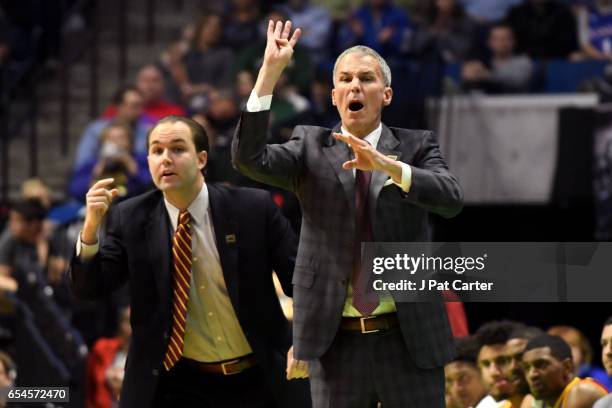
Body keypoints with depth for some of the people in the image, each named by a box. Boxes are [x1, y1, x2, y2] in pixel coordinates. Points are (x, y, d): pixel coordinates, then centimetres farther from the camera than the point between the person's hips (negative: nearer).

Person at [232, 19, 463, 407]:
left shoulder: (416, 146, 5)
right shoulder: (312, 147, 5)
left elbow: (452, 198, -13)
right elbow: (249, 157, -12)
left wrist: (388, 165, -29)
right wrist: (270, 73, -19)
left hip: (409, 338, 0)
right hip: (336, 342, 0)